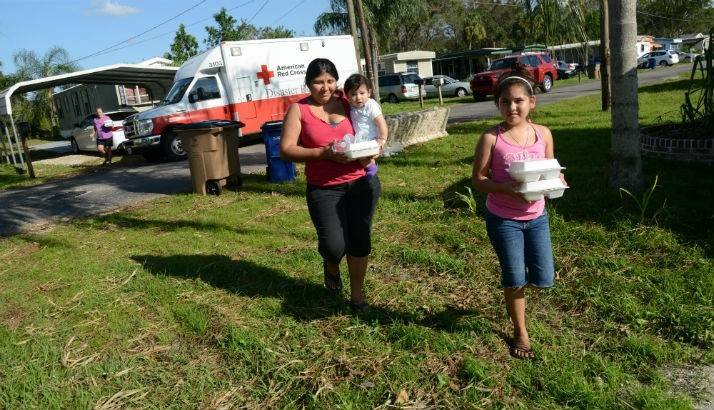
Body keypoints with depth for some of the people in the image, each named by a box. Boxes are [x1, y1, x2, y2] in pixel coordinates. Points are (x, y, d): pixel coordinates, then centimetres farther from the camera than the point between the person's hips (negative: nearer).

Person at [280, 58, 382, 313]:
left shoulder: (347, 104, 7)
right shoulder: (299, 110, -1)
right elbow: (286, 150, -8)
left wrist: (369, 153, -8)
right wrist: (324, 153, -20)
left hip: (361, 182, 3)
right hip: (324, 189, -2)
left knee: (360, 239, 5)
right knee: (335, 245, -12)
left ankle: (357, 293, 26)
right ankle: (331, 266, 27)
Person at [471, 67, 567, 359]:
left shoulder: (543, 134, -2)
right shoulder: (491, 138, -13)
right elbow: (478, 179, -10)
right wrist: (505, 189, -27)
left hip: (536, 216, 3)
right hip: (503, 219, -3)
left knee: (543, 280, 7)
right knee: (514, 280, 6)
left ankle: (518, 282, 43)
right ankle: (520, 333, 29)